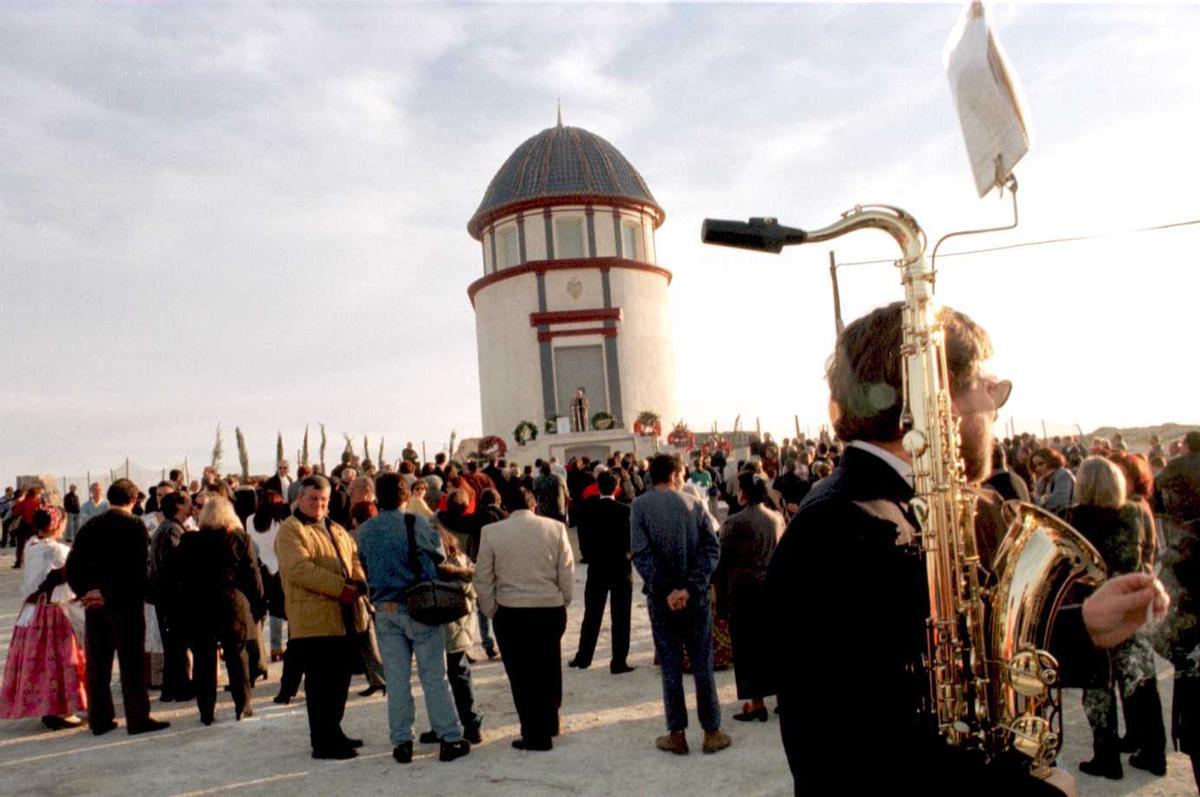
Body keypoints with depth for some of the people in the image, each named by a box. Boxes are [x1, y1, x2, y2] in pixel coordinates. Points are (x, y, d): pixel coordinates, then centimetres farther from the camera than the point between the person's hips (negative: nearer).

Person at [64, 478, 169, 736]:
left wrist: (84, 591, 1)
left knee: (97, 663, 12)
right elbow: (140, 567, -15)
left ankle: (99, 719, 18)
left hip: (95, 603, 5)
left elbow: (72, 566, 4)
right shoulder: (134, 526, -9)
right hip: (126, 603, -5)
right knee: (132, 662, 1)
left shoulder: (90, 526, 6)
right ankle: (138, 719, 3)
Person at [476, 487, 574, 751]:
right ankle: (549, 724, 33)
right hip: (551, 610, 2)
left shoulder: (491, 532, -5)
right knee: (548, 670, 20)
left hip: (511, 613, -2)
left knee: (522, 674, 8)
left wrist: (493, 612, 9)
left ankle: (535, 735, 13)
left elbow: (483, 580, -2)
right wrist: (562, 604, 12)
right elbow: (567, 574, -1)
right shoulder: (555, 528, -3)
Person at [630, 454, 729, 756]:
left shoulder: (640, 506, -5)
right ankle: (712, 732, 17)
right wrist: (691, 587, -15)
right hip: (696, 595, 1)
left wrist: (665, 590, -15)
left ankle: (677, 735, 13)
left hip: (661, 596, -1)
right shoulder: (694, 503, -1)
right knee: (702, 664, 10)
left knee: (670, 666, 7)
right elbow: (711, 548, -10)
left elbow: (641, 553, -15)